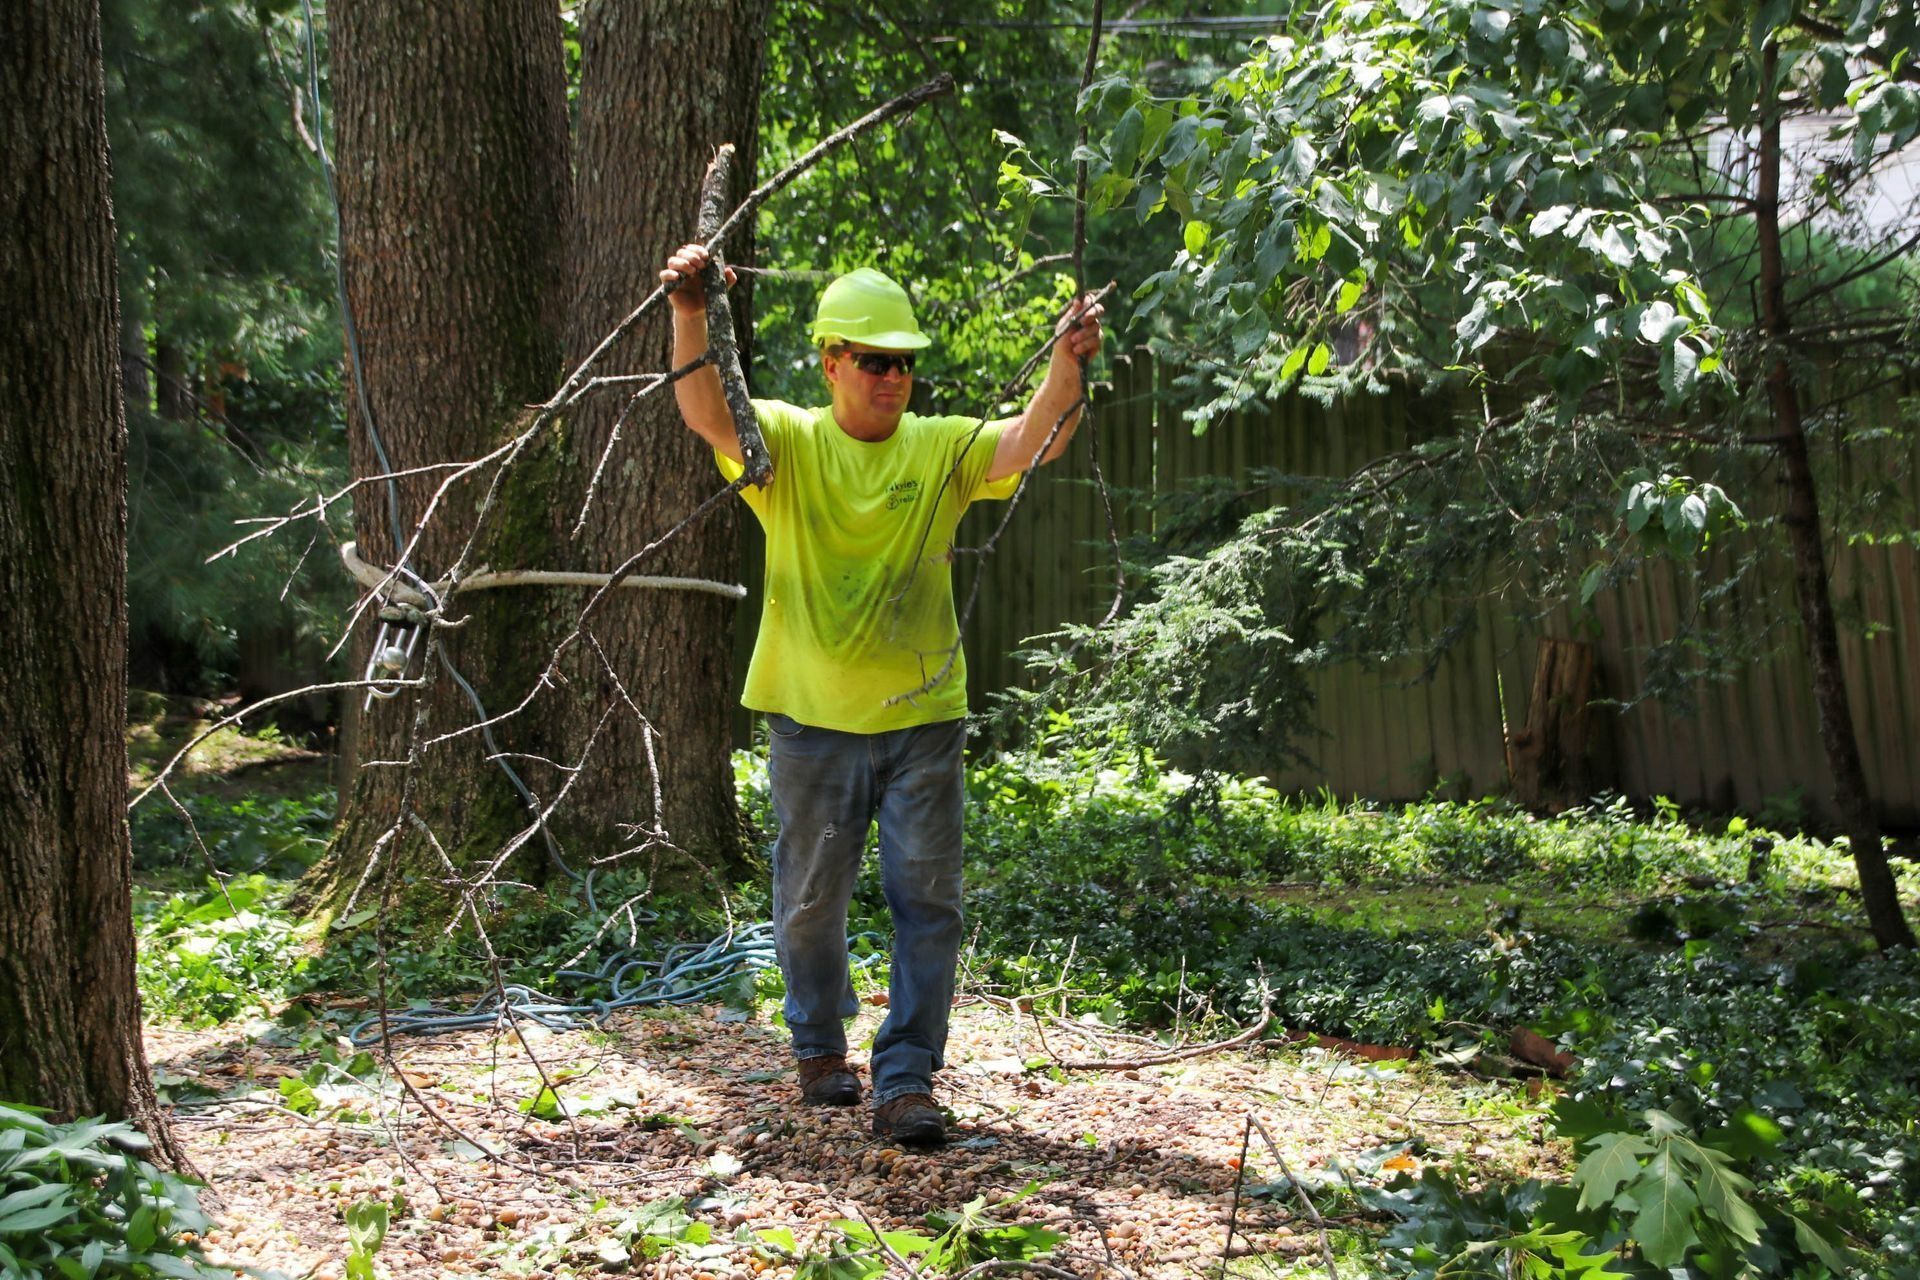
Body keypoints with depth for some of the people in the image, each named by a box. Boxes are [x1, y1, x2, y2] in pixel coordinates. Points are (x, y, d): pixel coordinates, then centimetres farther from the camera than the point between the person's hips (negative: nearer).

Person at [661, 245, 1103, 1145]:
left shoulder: (941, 449, 2)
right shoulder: (786, 443, 0)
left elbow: (1032, 440, -13)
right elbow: (704, 411, -17)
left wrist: (1066, 366, -33)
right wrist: (690, 315, -35)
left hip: (922, 716, 1)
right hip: (811, 717, 0)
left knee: (927, 902, -2)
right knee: (811, 900, 13)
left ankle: (906, 1085, 4)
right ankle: (820, 1048, 36)